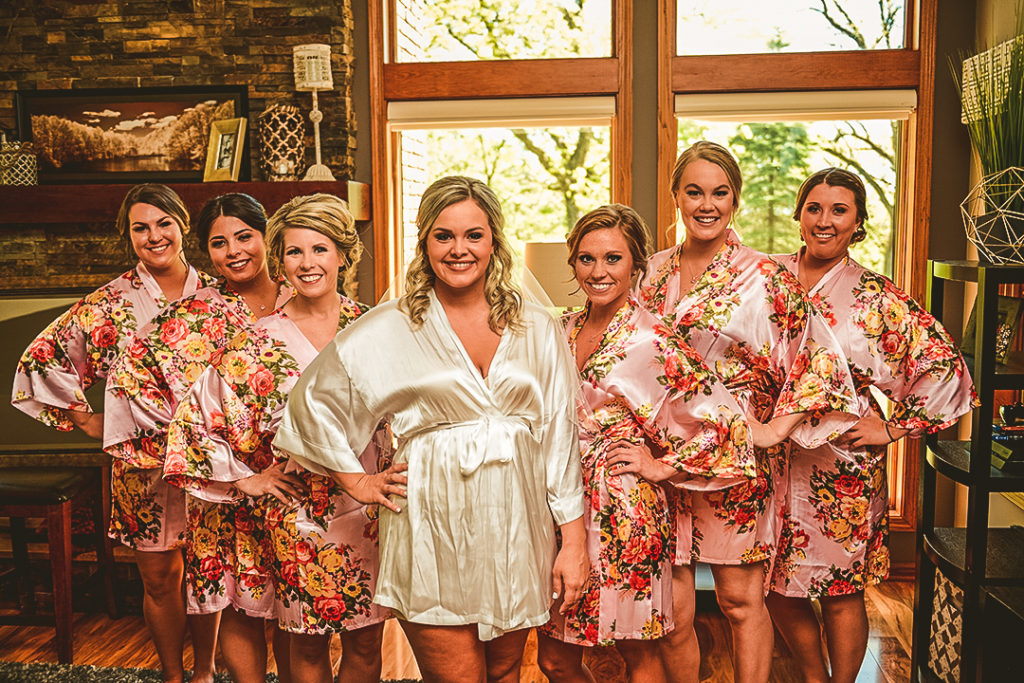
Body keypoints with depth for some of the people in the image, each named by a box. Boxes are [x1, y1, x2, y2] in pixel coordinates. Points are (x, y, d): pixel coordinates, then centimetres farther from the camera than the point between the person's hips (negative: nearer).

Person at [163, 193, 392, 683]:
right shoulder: (258, 344, -6)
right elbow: (194, 418, -4)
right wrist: (245, 480, -6)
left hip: (370, 508, 2)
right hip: (297, 512, -2)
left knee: (366, 642, 11)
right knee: (308, 643, 10)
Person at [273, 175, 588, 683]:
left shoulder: (536, 329, 5)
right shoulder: (388, 330, -2)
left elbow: (560, 437, 5)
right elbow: (312, 401, 6)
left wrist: (574, 542, 3)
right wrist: (357, 482, 4)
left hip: (518, 527, 3)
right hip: (434, 534, -3)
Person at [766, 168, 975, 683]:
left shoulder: (876, 297, -4)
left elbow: (944, 365, -4)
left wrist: (893, 428, -6)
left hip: (841, 467, -3)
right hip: (771, 459, 3)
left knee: (840, 593, 8)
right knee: (776, 587, 12)